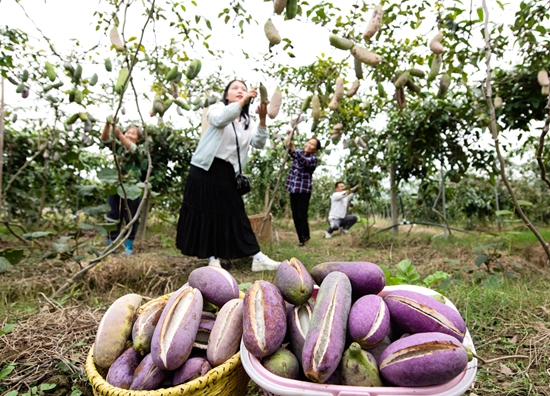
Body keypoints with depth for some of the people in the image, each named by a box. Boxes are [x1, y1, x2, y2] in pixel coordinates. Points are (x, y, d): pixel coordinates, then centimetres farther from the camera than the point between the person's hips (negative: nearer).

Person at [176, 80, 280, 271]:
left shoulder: (246, 121, 15)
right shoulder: (217, 108, 2)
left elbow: (258, 143, -3)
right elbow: (219, 120, -24)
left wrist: (262, 120, -17)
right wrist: (243, 101, -32)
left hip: (227, 173, 4)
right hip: (205, 169, -3)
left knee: (236, 215, 3)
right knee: (206, 213, 1)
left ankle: (258, 258, 3)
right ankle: (213, 258, 12)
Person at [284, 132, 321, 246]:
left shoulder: (313, 158, -7)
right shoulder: (299, 153, 11)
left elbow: (304, 161, -28)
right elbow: (287, 146, 3)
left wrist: (293, 149, -39)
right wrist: (290, 135, -14)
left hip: (304, 190, -6)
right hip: (293, 189, 6)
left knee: (302, 216, -7)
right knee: (295, 216, 7)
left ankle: (305, 240, 5)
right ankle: (301, 240, 16)